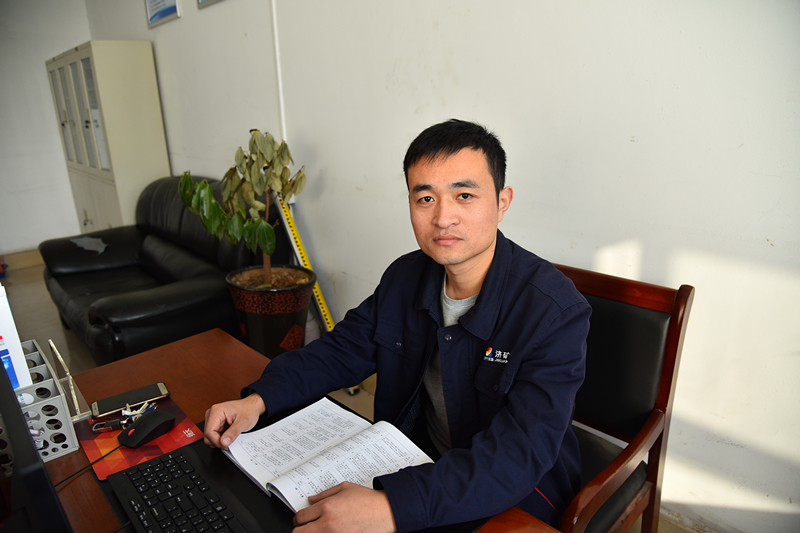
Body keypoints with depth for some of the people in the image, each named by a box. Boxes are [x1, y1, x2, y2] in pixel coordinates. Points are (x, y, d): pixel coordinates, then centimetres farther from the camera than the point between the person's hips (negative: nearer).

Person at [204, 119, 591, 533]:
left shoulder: (556, 313, -24)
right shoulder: (404, 277, -5)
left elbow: (519, 455, -31)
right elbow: (342, 350, 3)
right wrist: (259, 399, -12)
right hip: (416, 464, 5)